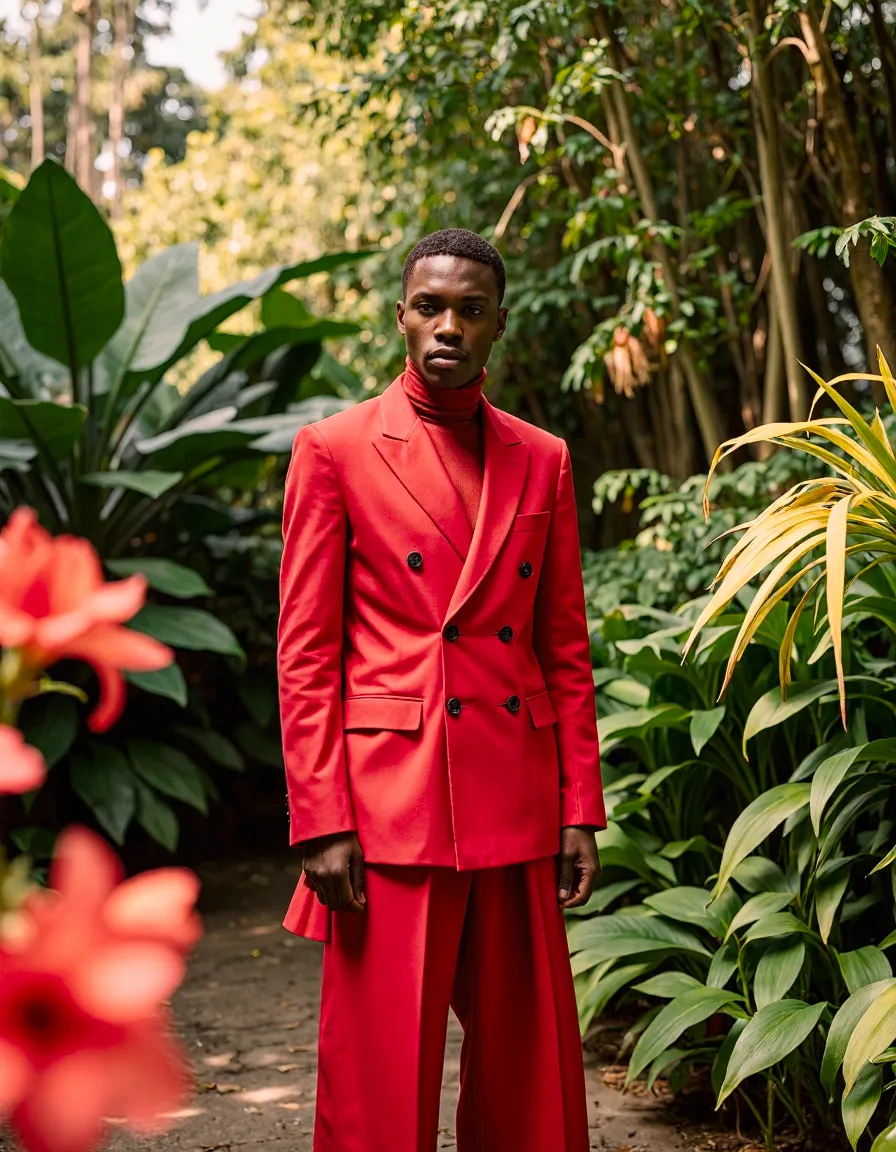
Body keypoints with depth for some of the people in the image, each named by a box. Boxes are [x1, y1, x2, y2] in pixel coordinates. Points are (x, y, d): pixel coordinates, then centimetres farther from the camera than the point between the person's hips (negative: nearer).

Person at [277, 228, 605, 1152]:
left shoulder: (542, 461, 12)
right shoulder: (334, 449, 1)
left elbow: (566, 650, 12)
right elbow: (305, 653, -2)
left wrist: (581, 808, 6)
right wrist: (321, 823, -9)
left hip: (518, 811, 4)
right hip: (389, 803, -4)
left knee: (527, 1077, 11)